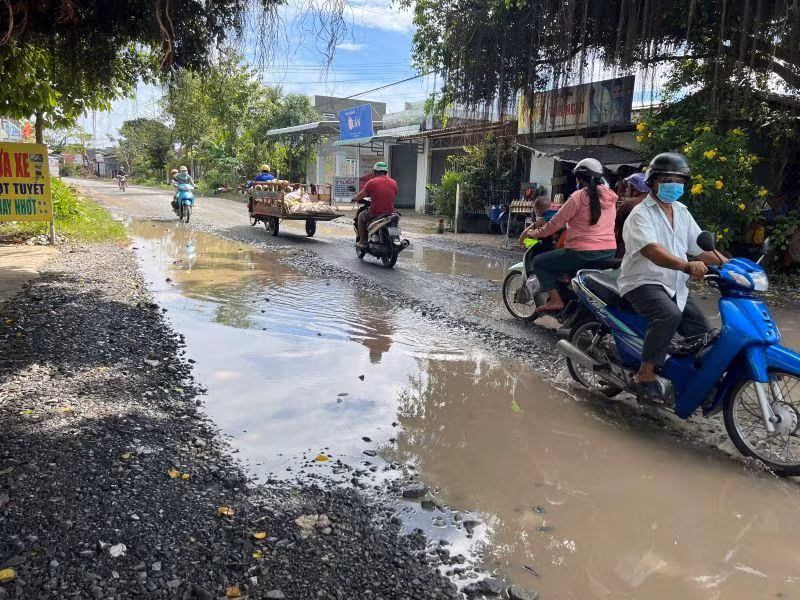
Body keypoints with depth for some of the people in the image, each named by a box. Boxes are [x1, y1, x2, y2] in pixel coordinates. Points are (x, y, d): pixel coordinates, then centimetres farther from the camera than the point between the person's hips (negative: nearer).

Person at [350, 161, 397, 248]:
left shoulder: (372, 182, -6)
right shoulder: (393, 183, 6)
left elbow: (361, 195, 1)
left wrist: (354, 198, 23)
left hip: (375, 214, -4)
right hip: (390, 214, 4)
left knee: (361, 216, 26)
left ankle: (363, 242, 21)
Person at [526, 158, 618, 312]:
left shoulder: (579, 196, -9)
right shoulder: (610, 197, 11)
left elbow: (557, 221, -6)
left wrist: (536, 233, 8)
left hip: (583, 252, -8)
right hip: (610, 253, 8)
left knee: (539, 262, 5)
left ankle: (555, 299, -8)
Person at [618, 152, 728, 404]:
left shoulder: (682, 213, 16)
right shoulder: (641, 214, -9)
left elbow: (700, 248, 14)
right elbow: (652, 250, -27)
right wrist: (687, 265, -43)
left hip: (675, 287, 8)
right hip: (643, 282, -8)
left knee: (702, 332, 0)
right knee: (669, 314, -34)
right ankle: (645, 374, -24)